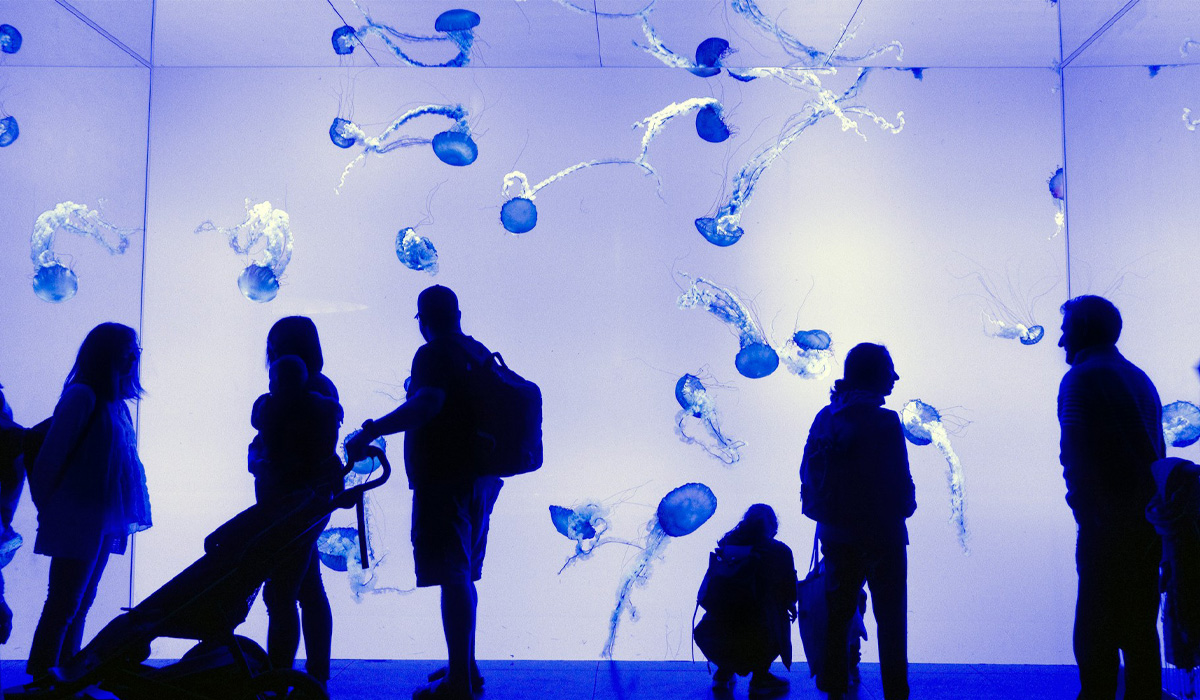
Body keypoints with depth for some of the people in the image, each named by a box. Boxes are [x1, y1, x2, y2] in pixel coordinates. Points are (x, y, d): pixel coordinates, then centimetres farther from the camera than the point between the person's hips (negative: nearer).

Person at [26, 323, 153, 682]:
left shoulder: (114, 401, 13)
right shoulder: (82, 396, -12)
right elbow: (51, 456, -12)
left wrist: (121, 517, 9)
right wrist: (47, 509, -3)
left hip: (103, 524, 8)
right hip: (78, 522, -8)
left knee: (79, 606, 14)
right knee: (64, 606, -3)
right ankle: (42, 678, 6)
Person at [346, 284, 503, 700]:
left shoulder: (433, 355, -12)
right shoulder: (479, 352, 14)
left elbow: (427, 404, -30)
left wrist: (371, 431, -28)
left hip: (444, 481, -9)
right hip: (480, 477, 9)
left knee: (452, 578, -6)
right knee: (464, 577, 17)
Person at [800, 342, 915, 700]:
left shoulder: (825, 418, 1)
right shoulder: (884, 422, -17)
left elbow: (808, 475, 5)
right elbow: (900, 483, -16)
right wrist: (904, 507, 4)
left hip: (834, 533, 5)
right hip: (880, 534, -5)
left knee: (837, 611, 15)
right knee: (890, 619, 8)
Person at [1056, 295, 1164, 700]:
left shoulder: (1081, 378, -9)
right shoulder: (1139, 378, 15)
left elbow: (1077, 453, -17)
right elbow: (1154, 449, 16)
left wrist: (1086, 510, -10)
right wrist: (1150, 504, 17)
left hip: (1108, 525, -7)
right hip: (1149, 521, 8)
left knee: (1097, 626, -2)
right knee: (1140, 627, 14)